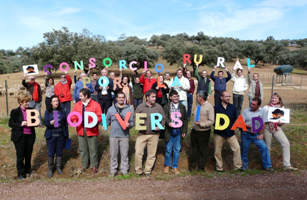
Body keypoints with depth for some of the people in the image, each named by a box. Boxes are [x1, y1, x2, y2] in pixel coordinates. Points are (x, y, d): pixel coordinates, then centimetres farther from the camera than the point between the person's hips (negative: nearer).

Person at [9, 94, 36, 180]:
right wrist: (21, 124, -20)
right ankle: (20, 173, 22)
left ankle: (27, 170, 34)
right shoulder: (15, 111, -6)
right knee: (20, 155, 5)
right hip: (20, 137, -4)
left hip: (30, 135, 4)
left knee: (28, 155, 14)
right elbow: (10, 124, -6)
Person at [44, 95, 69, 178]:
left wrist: (66, 136, 8)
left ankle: (58, 167, 26)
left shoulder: (63, 112, 4)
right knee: (51, 153, 5)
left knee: (59, 152, 10)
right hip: (51, 136, -1)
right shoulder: (47, 112, 0)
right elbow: (46, 123, -7)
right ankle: (50, 169, 20)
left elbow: (65, 124, 7)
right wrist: (50, 123, -31)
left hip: (61, 136, 2)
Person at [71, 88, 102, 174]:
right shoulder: (77, 105, 7)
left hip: (92, 130, -4)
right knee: (83, 149, 14)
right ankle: (84, 165, 29)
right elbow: (73, 115, 13)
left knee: (93, 149, 5)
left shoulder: (95, 105, -6)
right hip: (81, 130, 4)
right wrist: (74, 121, -8)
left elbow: (100, 117, -8)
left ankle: (94, 166, 19)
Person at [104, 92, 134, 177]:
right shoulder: (111, 109, 8)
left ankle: (124, 171, 15)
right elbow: (107, 120, 17)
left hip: (124, 135, -1)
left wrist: (129, 125, -16)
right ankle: (113, 170, 19)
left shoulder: (128, 109, 6)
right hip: (113, 135, 1)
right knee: (113, 154, 7)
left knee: (124, 154, 3)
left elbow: (132, 122, 5)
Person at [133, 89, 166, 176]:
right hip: (142, 133, -1)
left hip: (154, 134, 1)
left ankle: (148, 170, 26)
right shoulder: (140, 107, 1)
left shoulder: (158, 107, 4)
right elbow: (135, 118, 5)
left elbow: (163, 118, 8)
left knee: (152, 154, 8)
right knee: (138, 152, -2)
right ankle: (138, 170, 16)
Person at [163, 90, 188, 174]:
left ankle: (175, 167, 23)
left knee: (177, 150, 9)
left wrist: (184, 131, 2)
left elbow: (185, 119, 9)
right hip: (169, 131, -2)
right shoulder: (166, 107, 1)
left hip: (178, 131, 2)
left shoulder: (182, 107, 8)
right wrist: (168, 123, -32)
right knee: (168, 149, 8)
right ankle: (167, 166, 25)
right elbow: (165, 117, -11)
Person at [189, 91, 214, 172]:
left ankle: (201, 168, 21)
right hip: (194, 131, 6)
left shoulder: (209, 107, -11)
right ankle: (192, 166, 26)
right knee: (194, 149, 13)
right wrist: (193, 126, 14)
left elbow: (211, 121, -16)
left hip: (204, 132, -6)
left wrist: (201, 124, -24)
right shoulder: (198, 106, 10)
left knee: (203, 150, 7)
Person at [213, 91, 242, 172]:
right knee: (217, 150, 6)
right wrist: (217, 125, -18)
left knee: (237, 147, -5)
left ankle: (238, 166, 12)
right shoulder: (216, 107, -3)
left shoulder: (232, 107, 6)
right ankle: (219, 167, 24)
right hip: (219, 132, -2)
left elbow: (235, 119, 13)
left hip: (230, 132, 2)